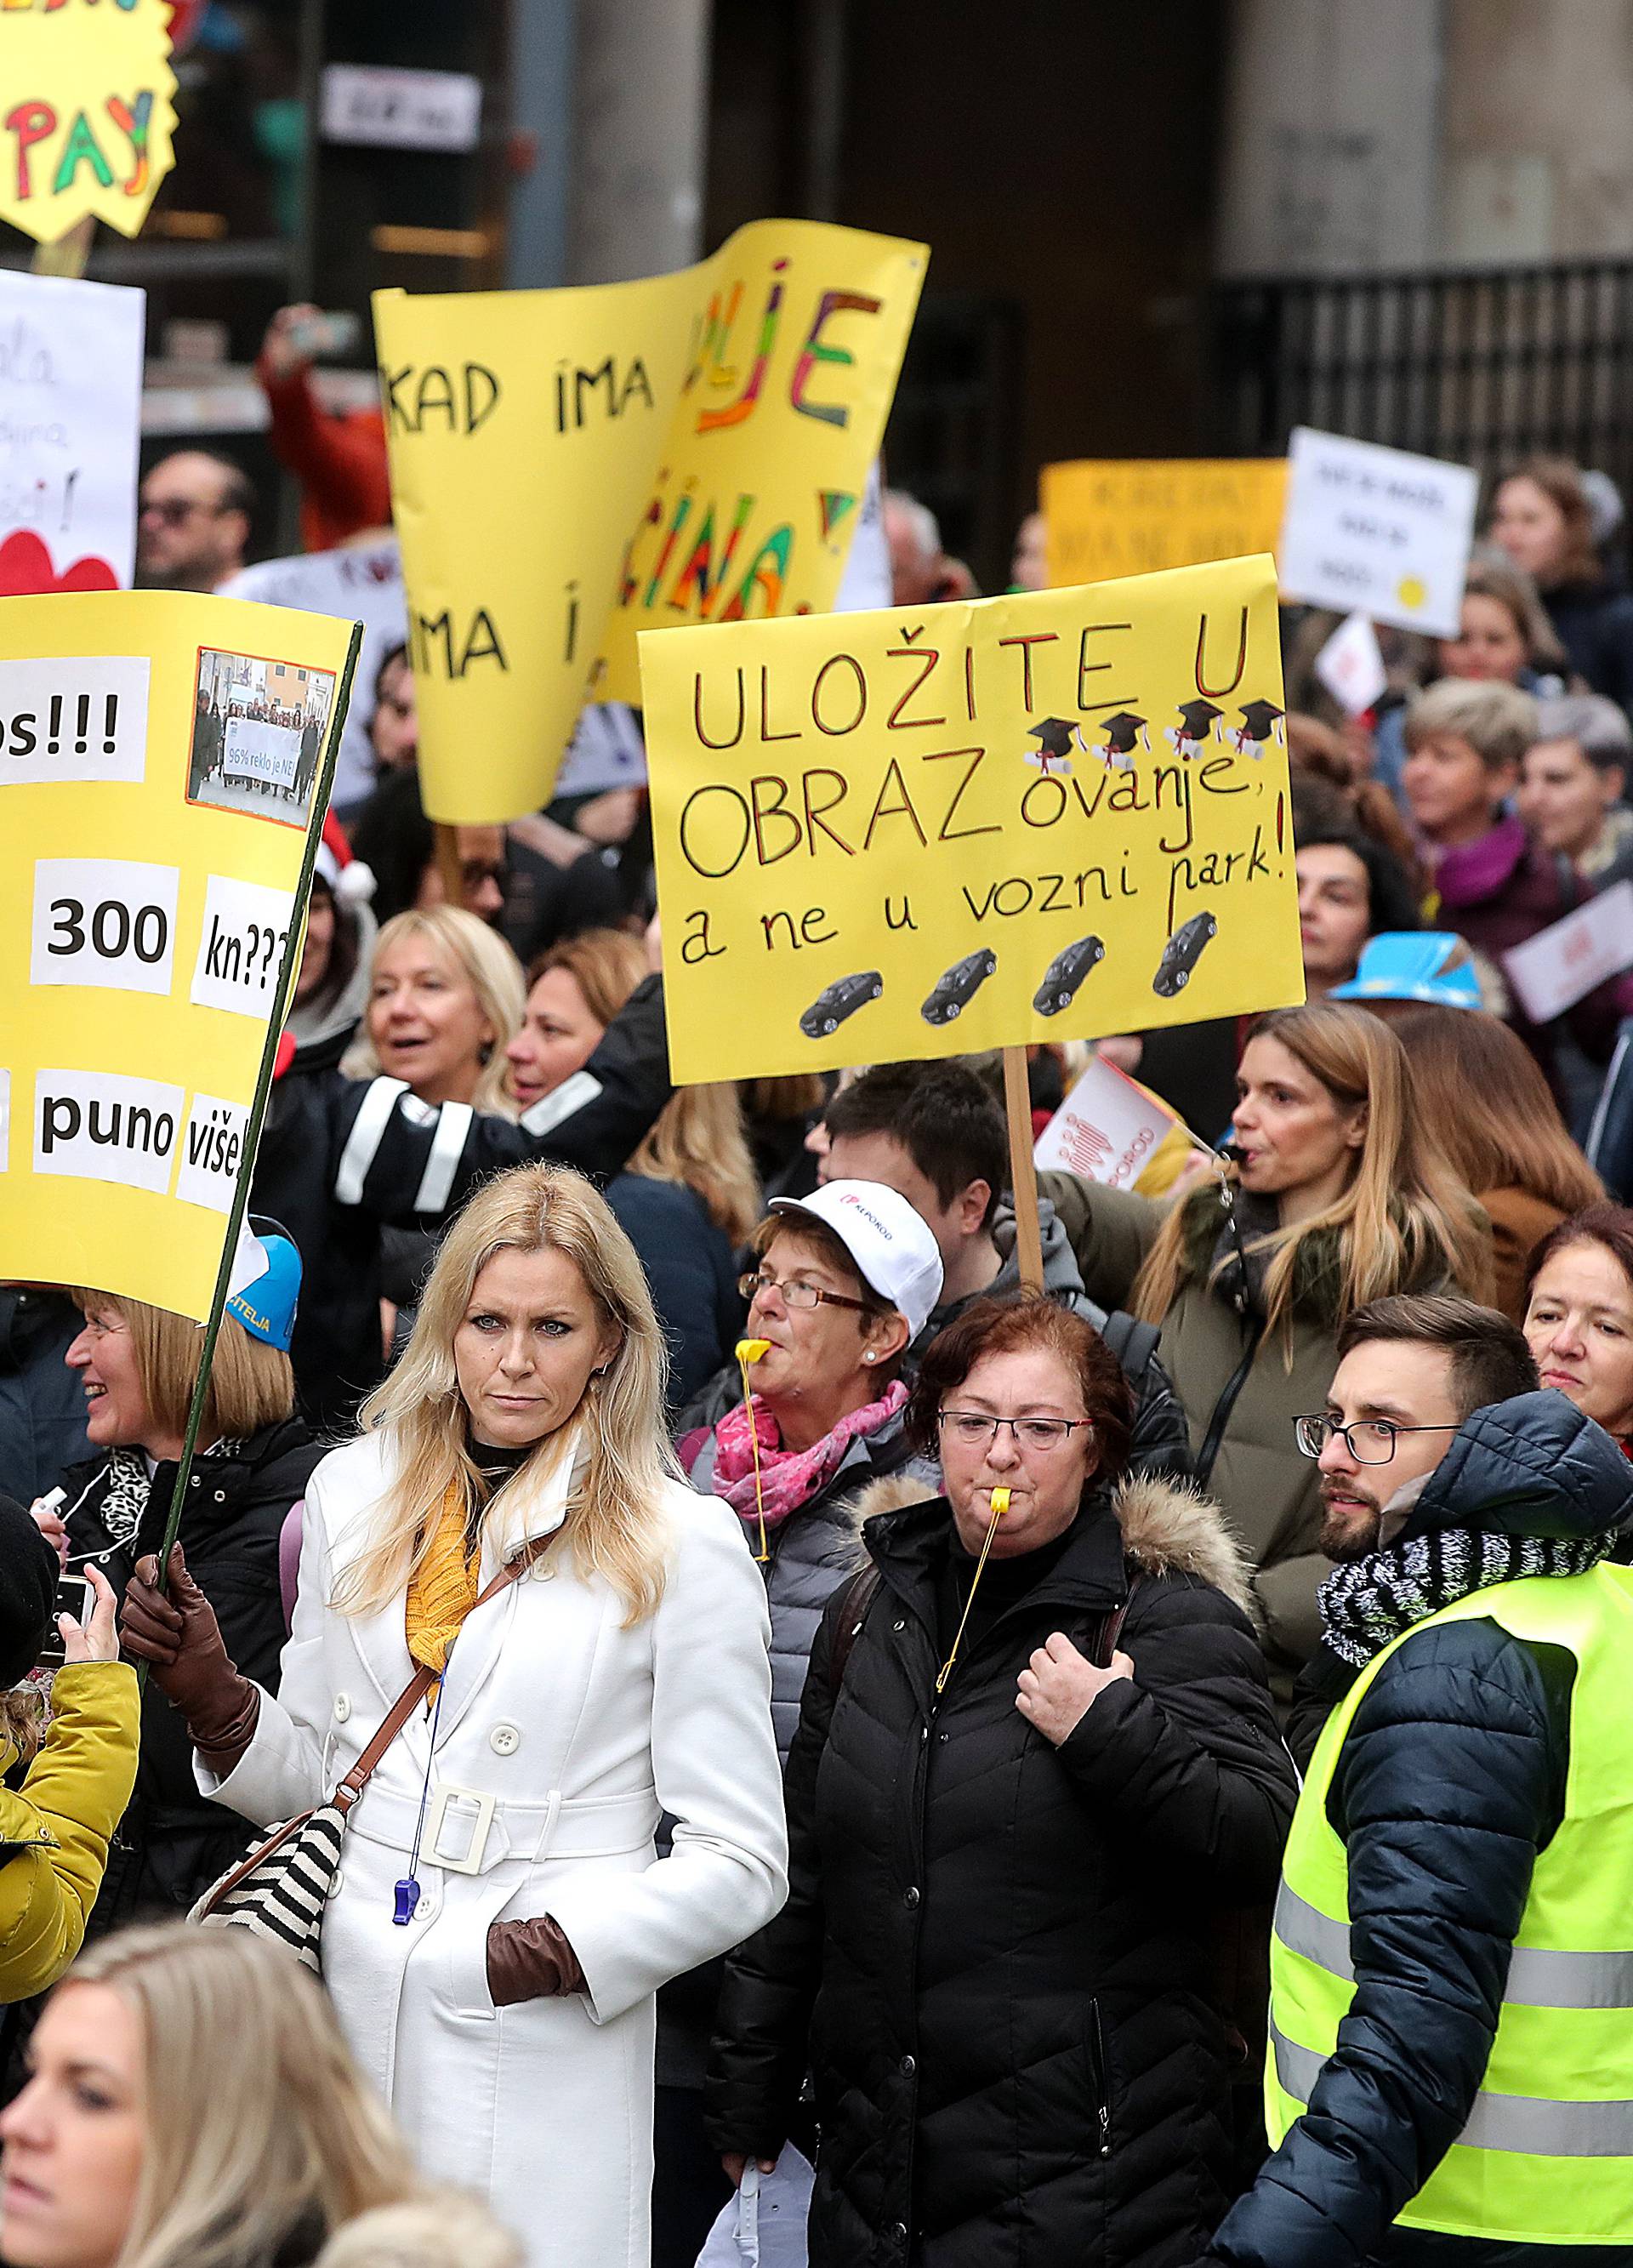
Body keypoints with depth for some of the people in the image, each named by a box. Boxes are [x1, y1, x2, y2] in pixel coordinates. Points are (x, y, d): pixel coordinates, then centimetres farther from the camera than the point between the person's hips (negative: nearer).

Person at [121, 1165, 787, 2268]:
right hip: (344, 2017, 4)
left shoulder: (684, 1545, -5)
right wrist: (213, 1694, -1)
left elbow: (741, 1858, -4)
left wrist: (568, 1947, -15)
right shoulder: (356, 1492, 9)